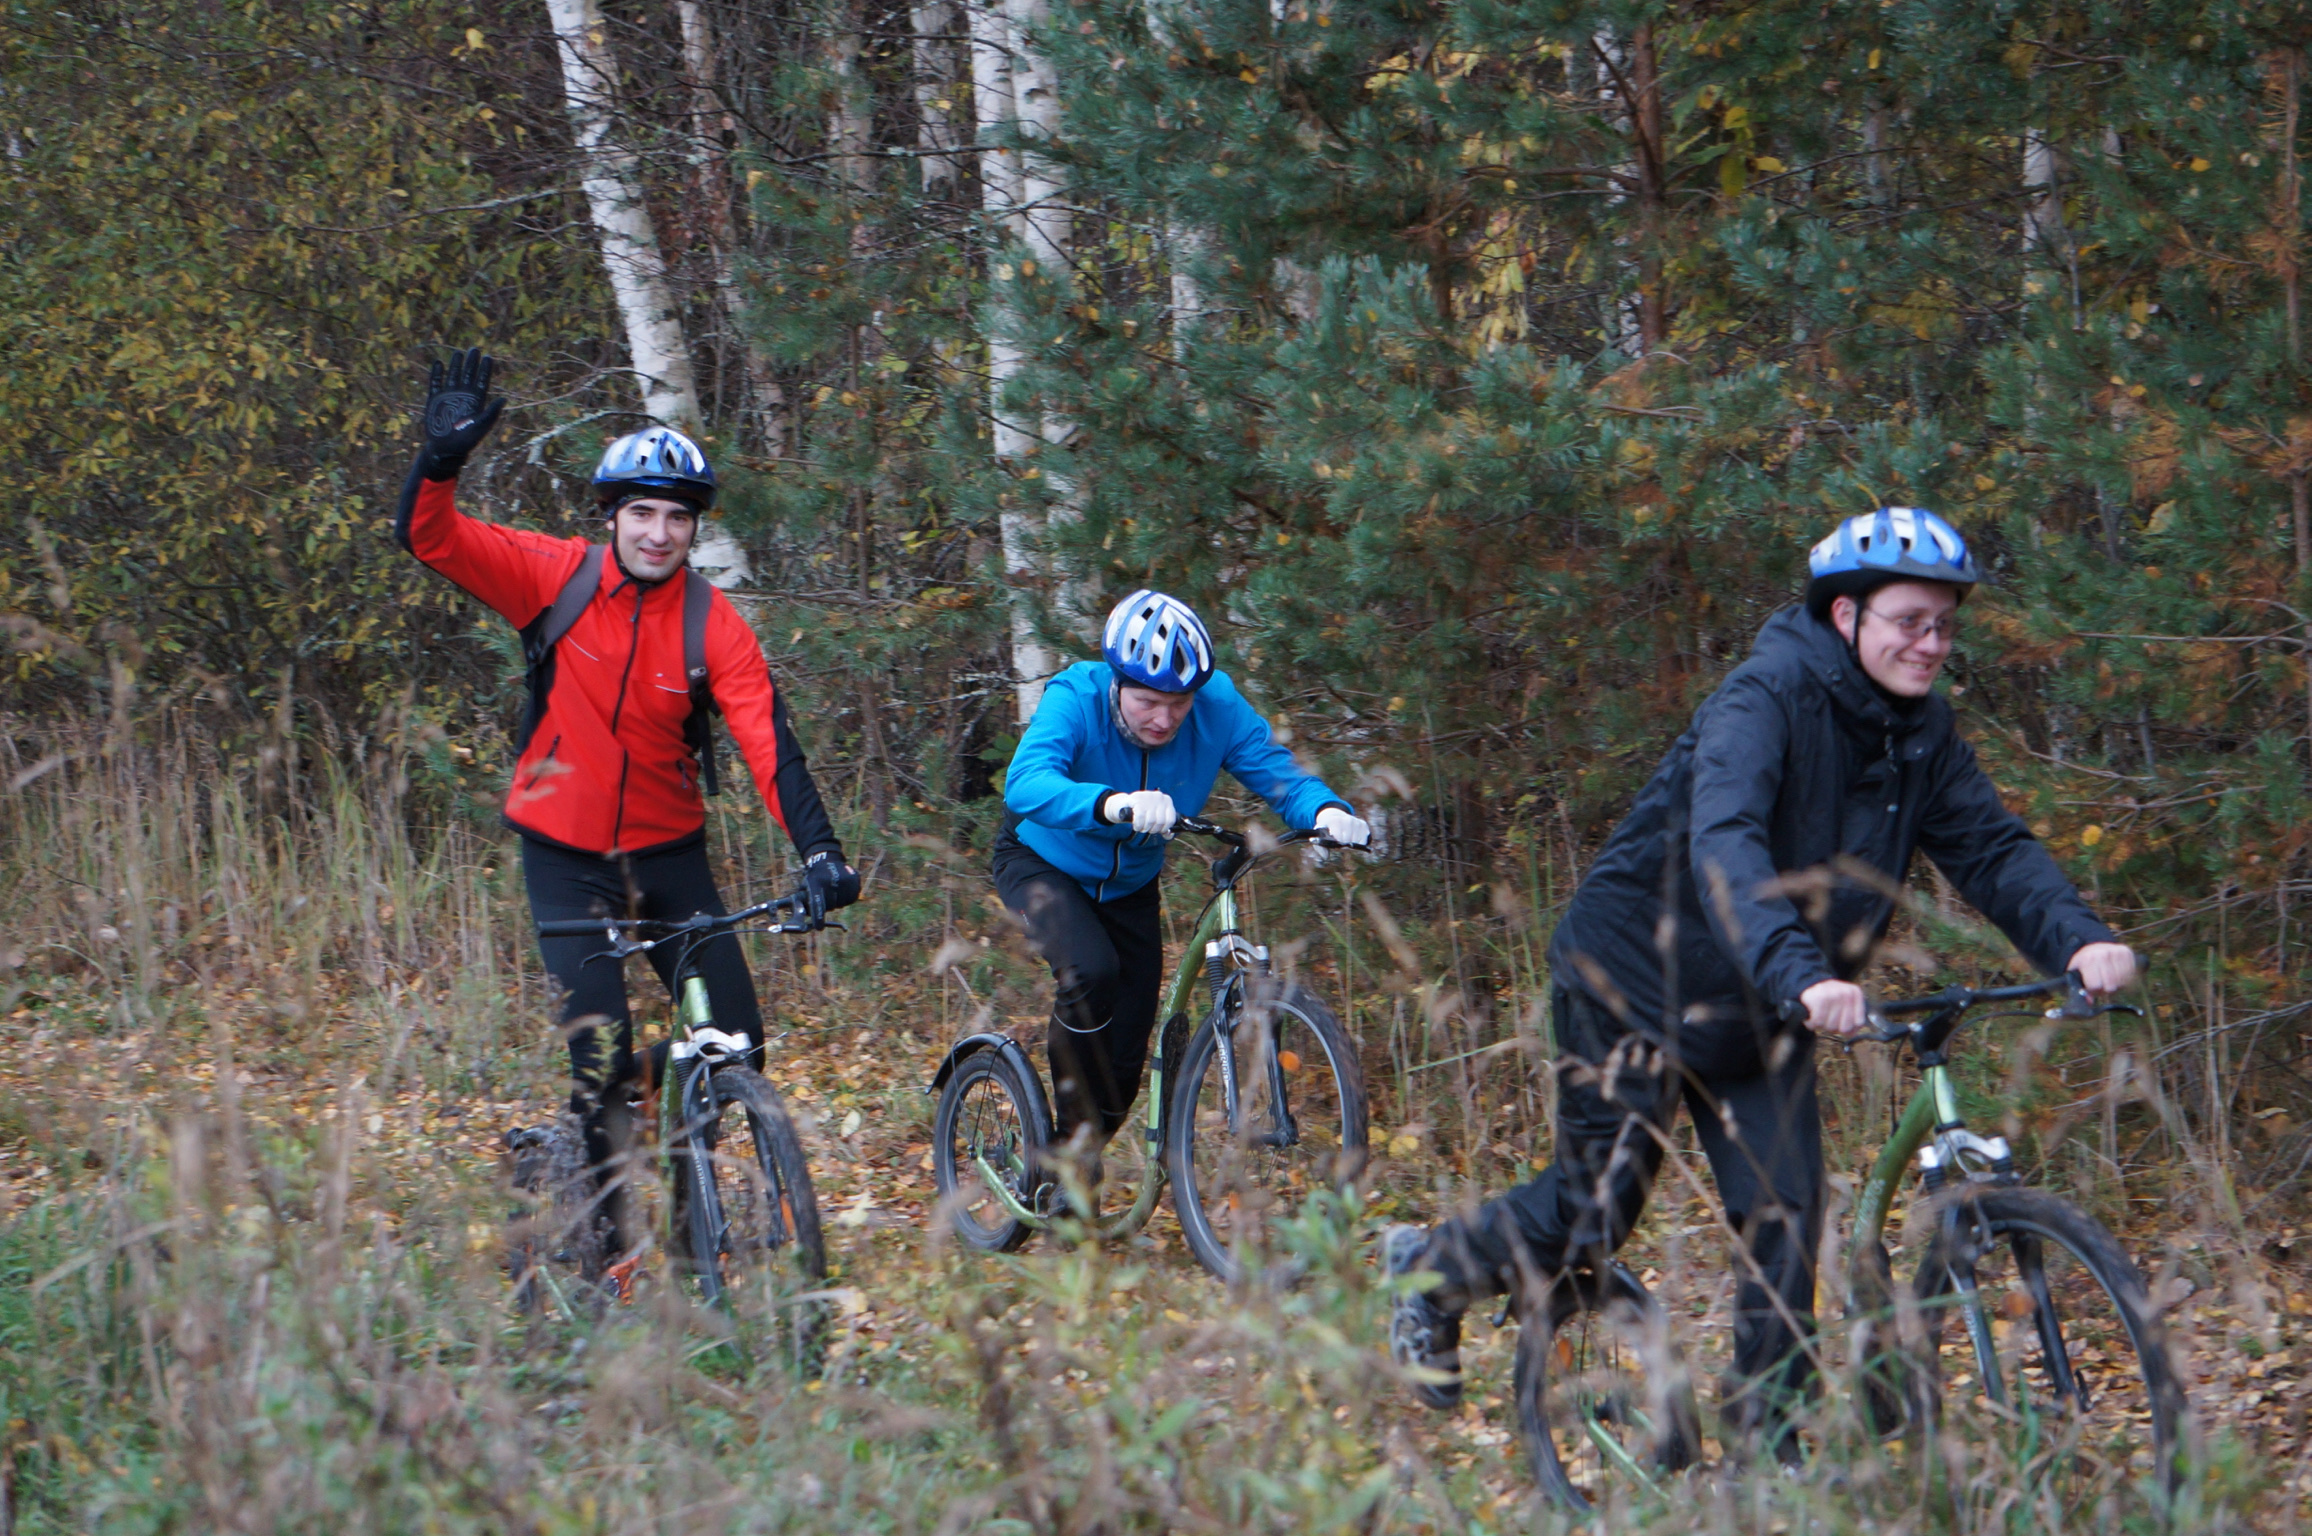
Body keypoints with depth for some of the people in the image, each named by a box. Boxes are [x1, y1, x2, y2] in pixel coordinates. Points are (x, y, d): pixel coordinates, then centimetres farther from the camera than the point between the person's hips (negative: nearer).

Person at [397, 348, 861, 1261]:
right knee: (601, 1058, -13)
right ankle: (604, 1240, 2)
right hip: (565, 855, -2)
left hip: (668, 854, 2)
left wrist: (819, 852, -32)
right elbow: (426, 536, -13)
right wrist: (444, 457, -33)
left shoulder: (715, 628, -10)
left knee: (736, 1044, -5)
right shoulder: (556, 579, -9)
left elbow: (769, 744, -19)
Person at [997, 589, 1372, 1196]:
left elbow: (1277, 770, -24)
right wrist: (1112, 804, -67)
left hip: (1129, 884, 4)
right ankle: (1069, 1133, -15)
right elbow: (1026, 784, -48)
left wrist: (1327, 811, -48)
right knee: (1090, 970, -33)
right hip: (1042, 865, -4)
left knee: (1125, 1061, 4)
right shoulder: (1075, 698, -33)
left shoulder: (1216, 707, -23)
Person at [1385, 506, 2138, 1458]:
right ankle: (1429, 1270, 27)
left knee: (1786, 1221, -6)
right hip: (1635, 984, -6)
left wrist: (2079, 941, -27)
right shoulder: (1763, 701, -25)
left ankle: (1769, 1448, 3)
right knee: (1595, 1211, 0)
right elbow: (1725, 849, -40)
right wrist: (1802, 976, -55)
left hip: (1756, 1019, 6)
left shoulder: (1920, 735, -2)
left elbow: (1991, 849, -7)